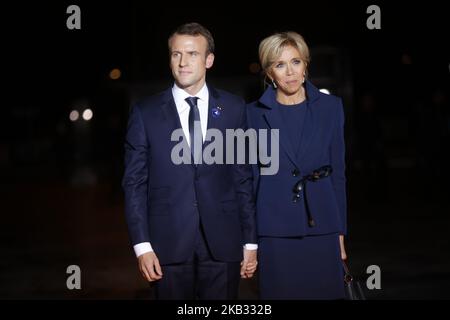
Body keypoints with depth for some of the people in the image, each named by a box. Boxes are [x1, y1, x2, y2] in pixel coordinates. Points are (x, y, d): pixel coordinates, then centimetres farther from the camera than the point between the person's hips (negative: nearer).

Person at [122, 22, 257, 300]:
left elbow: (244, 178, 6)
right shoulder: (146, 113, 3)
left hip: (223, 244, 1)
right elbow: (135, 183, 2)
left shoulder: (234, 108, 5)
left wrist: (251, 242, 5)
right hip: (168, 243, 0)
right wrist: (142, 245, -5)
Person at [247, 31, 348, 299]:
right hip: (275, 229, -1)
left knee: (326, 292, 4)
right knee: (281, 292, 5)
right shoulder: (255, 114, 2)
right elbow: (250, 176, 5)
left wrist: (341, 230, 3)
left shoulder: (330, 107, 5)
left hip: (321, 224, 1)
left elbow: (338, 171, 6)